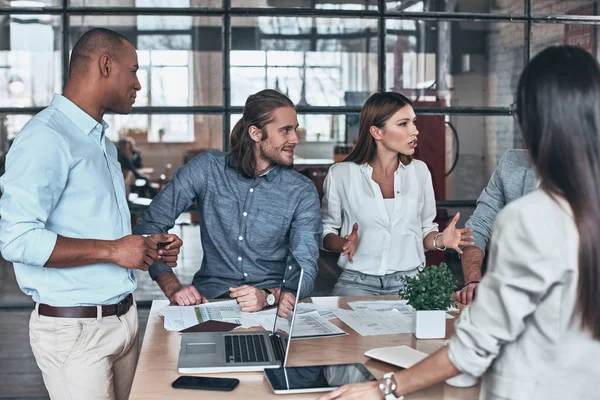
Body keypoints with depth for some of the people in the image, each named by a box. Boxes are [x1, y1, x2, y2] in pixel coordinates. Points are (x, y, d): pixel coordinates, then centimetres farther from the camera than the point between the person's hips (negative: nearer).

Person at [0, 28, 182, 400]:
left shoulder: (103, 141, 16)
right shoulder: (46, 137, -15)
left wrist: (147, 246, 4)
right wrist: (111, 250, -21)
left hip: (124, 315, 8)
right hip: (75, 327, -8)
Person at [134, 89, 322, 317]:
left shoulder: (302, 192, -2)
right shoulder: (205, 169, -1)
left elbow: (305, 271, -7)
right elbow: (150, 226, 0)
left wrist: (269, 297, -27)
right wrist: (173, 288, -12)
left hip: (273, 304, 0)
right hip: (210, 298, 0)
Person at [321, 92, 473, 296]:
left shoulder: (419, 171, 7)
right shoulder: (340, 174, -1)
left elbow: (425, 230, 14)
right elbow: (325, 230, 7)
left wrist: (440, 240, -8)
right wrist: (344, 244, -14)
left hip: (410, 279, 3)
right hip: (358, 282, -2)